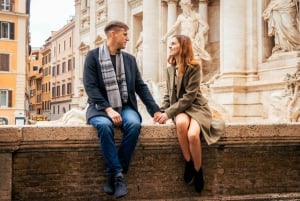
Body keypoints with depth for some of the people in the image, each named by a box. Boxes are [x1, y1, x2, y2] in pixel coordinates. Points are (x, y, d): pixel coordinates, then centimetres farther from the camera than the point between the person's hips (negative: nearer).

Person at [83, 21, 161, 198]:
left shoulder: (130, 59, 14)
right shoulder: (93, 56, 0)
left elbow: (141, 87, 12)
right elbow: (90, 86, -10)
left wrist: (155, 110, 2)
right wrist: (108, 109, -22)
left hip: (125, 107, 3)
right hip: (101, 108, -3)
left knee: (134, 124, -30)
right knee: (104, 125, -37)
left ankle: (113, 174, -19)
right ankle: (118, 174, -25)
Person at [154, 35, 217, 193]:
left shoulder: (194, 67, -10)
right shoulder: (170, 68, 10)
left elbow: (189, 96, -16)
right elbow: (168, 94, 17)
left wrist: (168, 113, -19)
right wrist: (161, 111, -1)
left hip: (196, 107, -3)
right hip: (179, 109, 4)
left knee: (192, 134, -36)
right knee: (181, 123, -36)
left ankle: (198, 171, -10)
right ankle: (188, 163, -17)